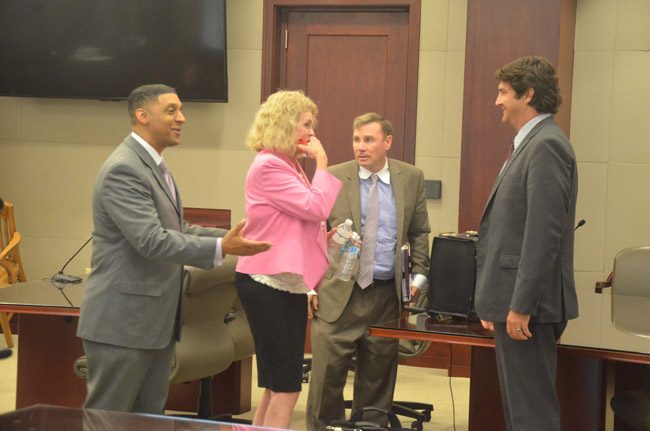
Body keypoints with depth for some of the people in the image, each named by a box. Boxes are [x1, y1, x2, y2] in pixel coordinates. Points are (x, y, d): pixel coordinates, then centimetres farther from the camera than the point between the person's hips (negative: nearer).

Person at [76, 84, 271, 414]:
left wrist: (230, 236, 8)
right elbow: (152, 240, -27)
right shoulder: (123, 170, -19)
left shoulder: (154, 165, 15)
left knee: (150, 416, 15)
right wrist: (221, 248, -29)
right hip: (123, 320, -10)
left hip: (156, 320, 10)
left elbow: (175, 229, 19)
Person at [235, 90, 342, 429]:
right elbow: (316, 208, -22)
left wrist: (326, 236, 12)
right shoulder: (269, 166, -15)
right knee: (286, 387, -10)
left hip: (288, 283, 10)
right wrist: (321, 164, -12)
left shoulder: (289, 166, 16)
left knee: (278, 385, 13)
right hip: (267, 284, -10)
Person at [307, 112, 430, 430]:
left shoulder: (411, 178, 5)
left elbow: (419, 233, 13)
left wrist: (419, 276, 2)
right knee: (326, 376, -3)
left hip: (387, 295, 2)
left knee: (377, 380, 8)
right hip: (338, 294, -1)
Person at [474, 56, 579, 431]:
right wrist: (496, 301, 19)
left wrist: (521, 306, -22)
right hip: (516, 301, 10)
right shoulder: (532, 144, 17)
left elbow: (545, 231, -21)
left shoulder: (546, 145, -14)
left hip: (528, 303, -10)